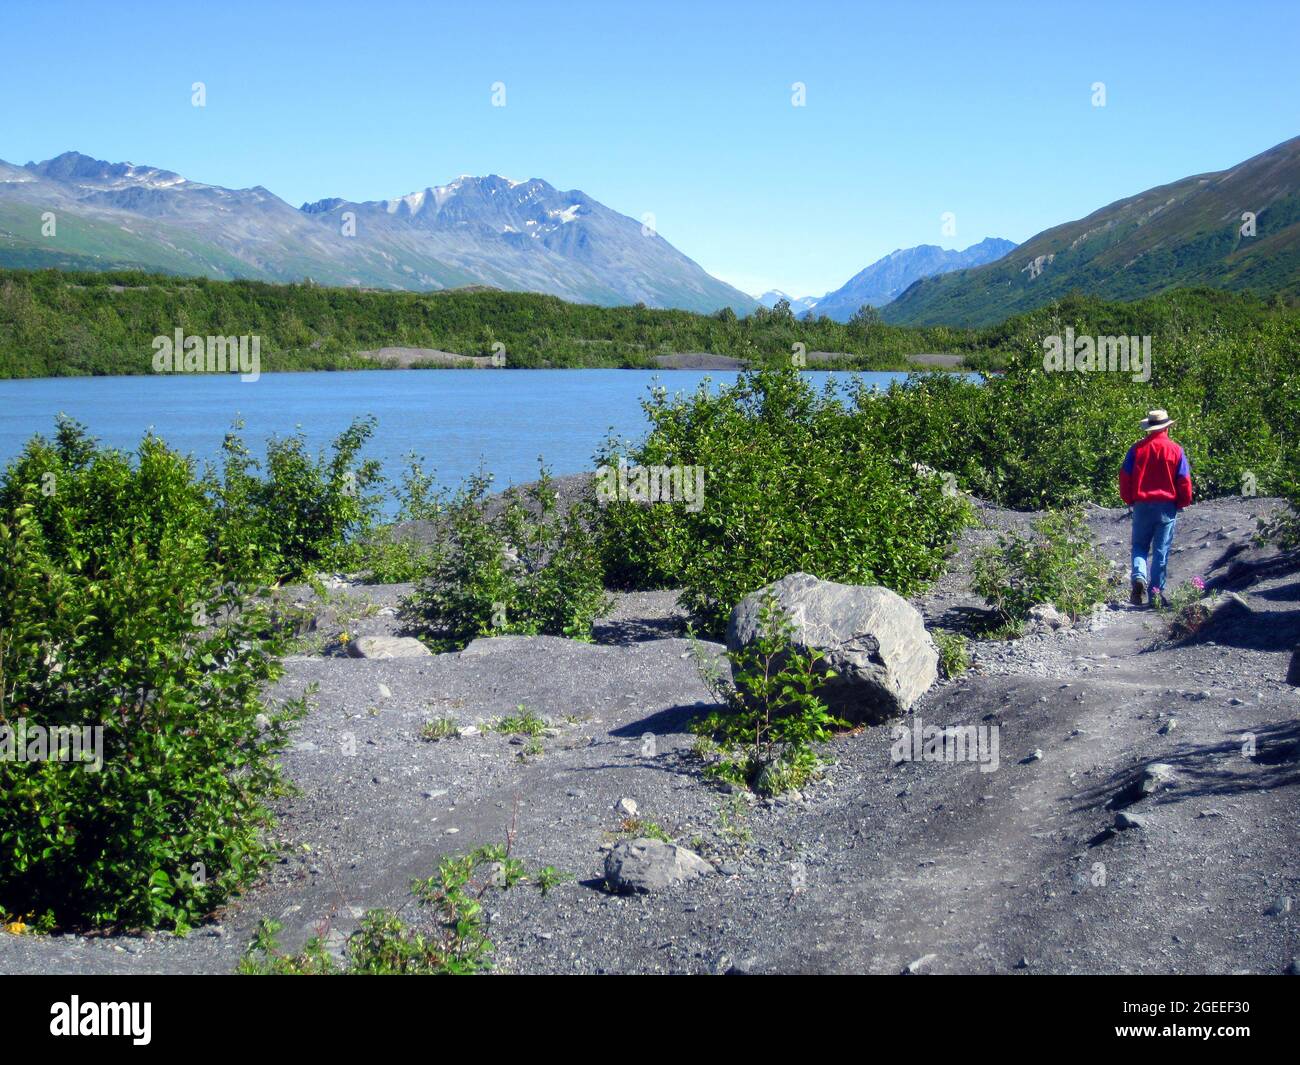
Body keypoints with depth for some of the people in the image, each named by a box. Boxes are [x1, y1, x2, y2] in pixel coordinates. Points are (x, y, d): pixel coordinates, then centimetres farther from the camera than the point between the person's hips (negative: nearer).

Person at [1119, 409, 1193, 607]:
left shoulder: (1137, 449, -1)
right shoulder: (1176, 450, -3)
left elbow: (1124, 477, 0)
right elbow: (1184, 481, -3)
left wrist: (1129, 500, 13)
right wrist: (1183, 502, 12)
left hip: (1142, 506, 1)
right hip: (1167, 507, -1)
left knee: (1139, 546, 13)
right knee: (1161, 551, 4)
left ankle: (1139, 576, -13)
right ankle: (1156, 592, 4)